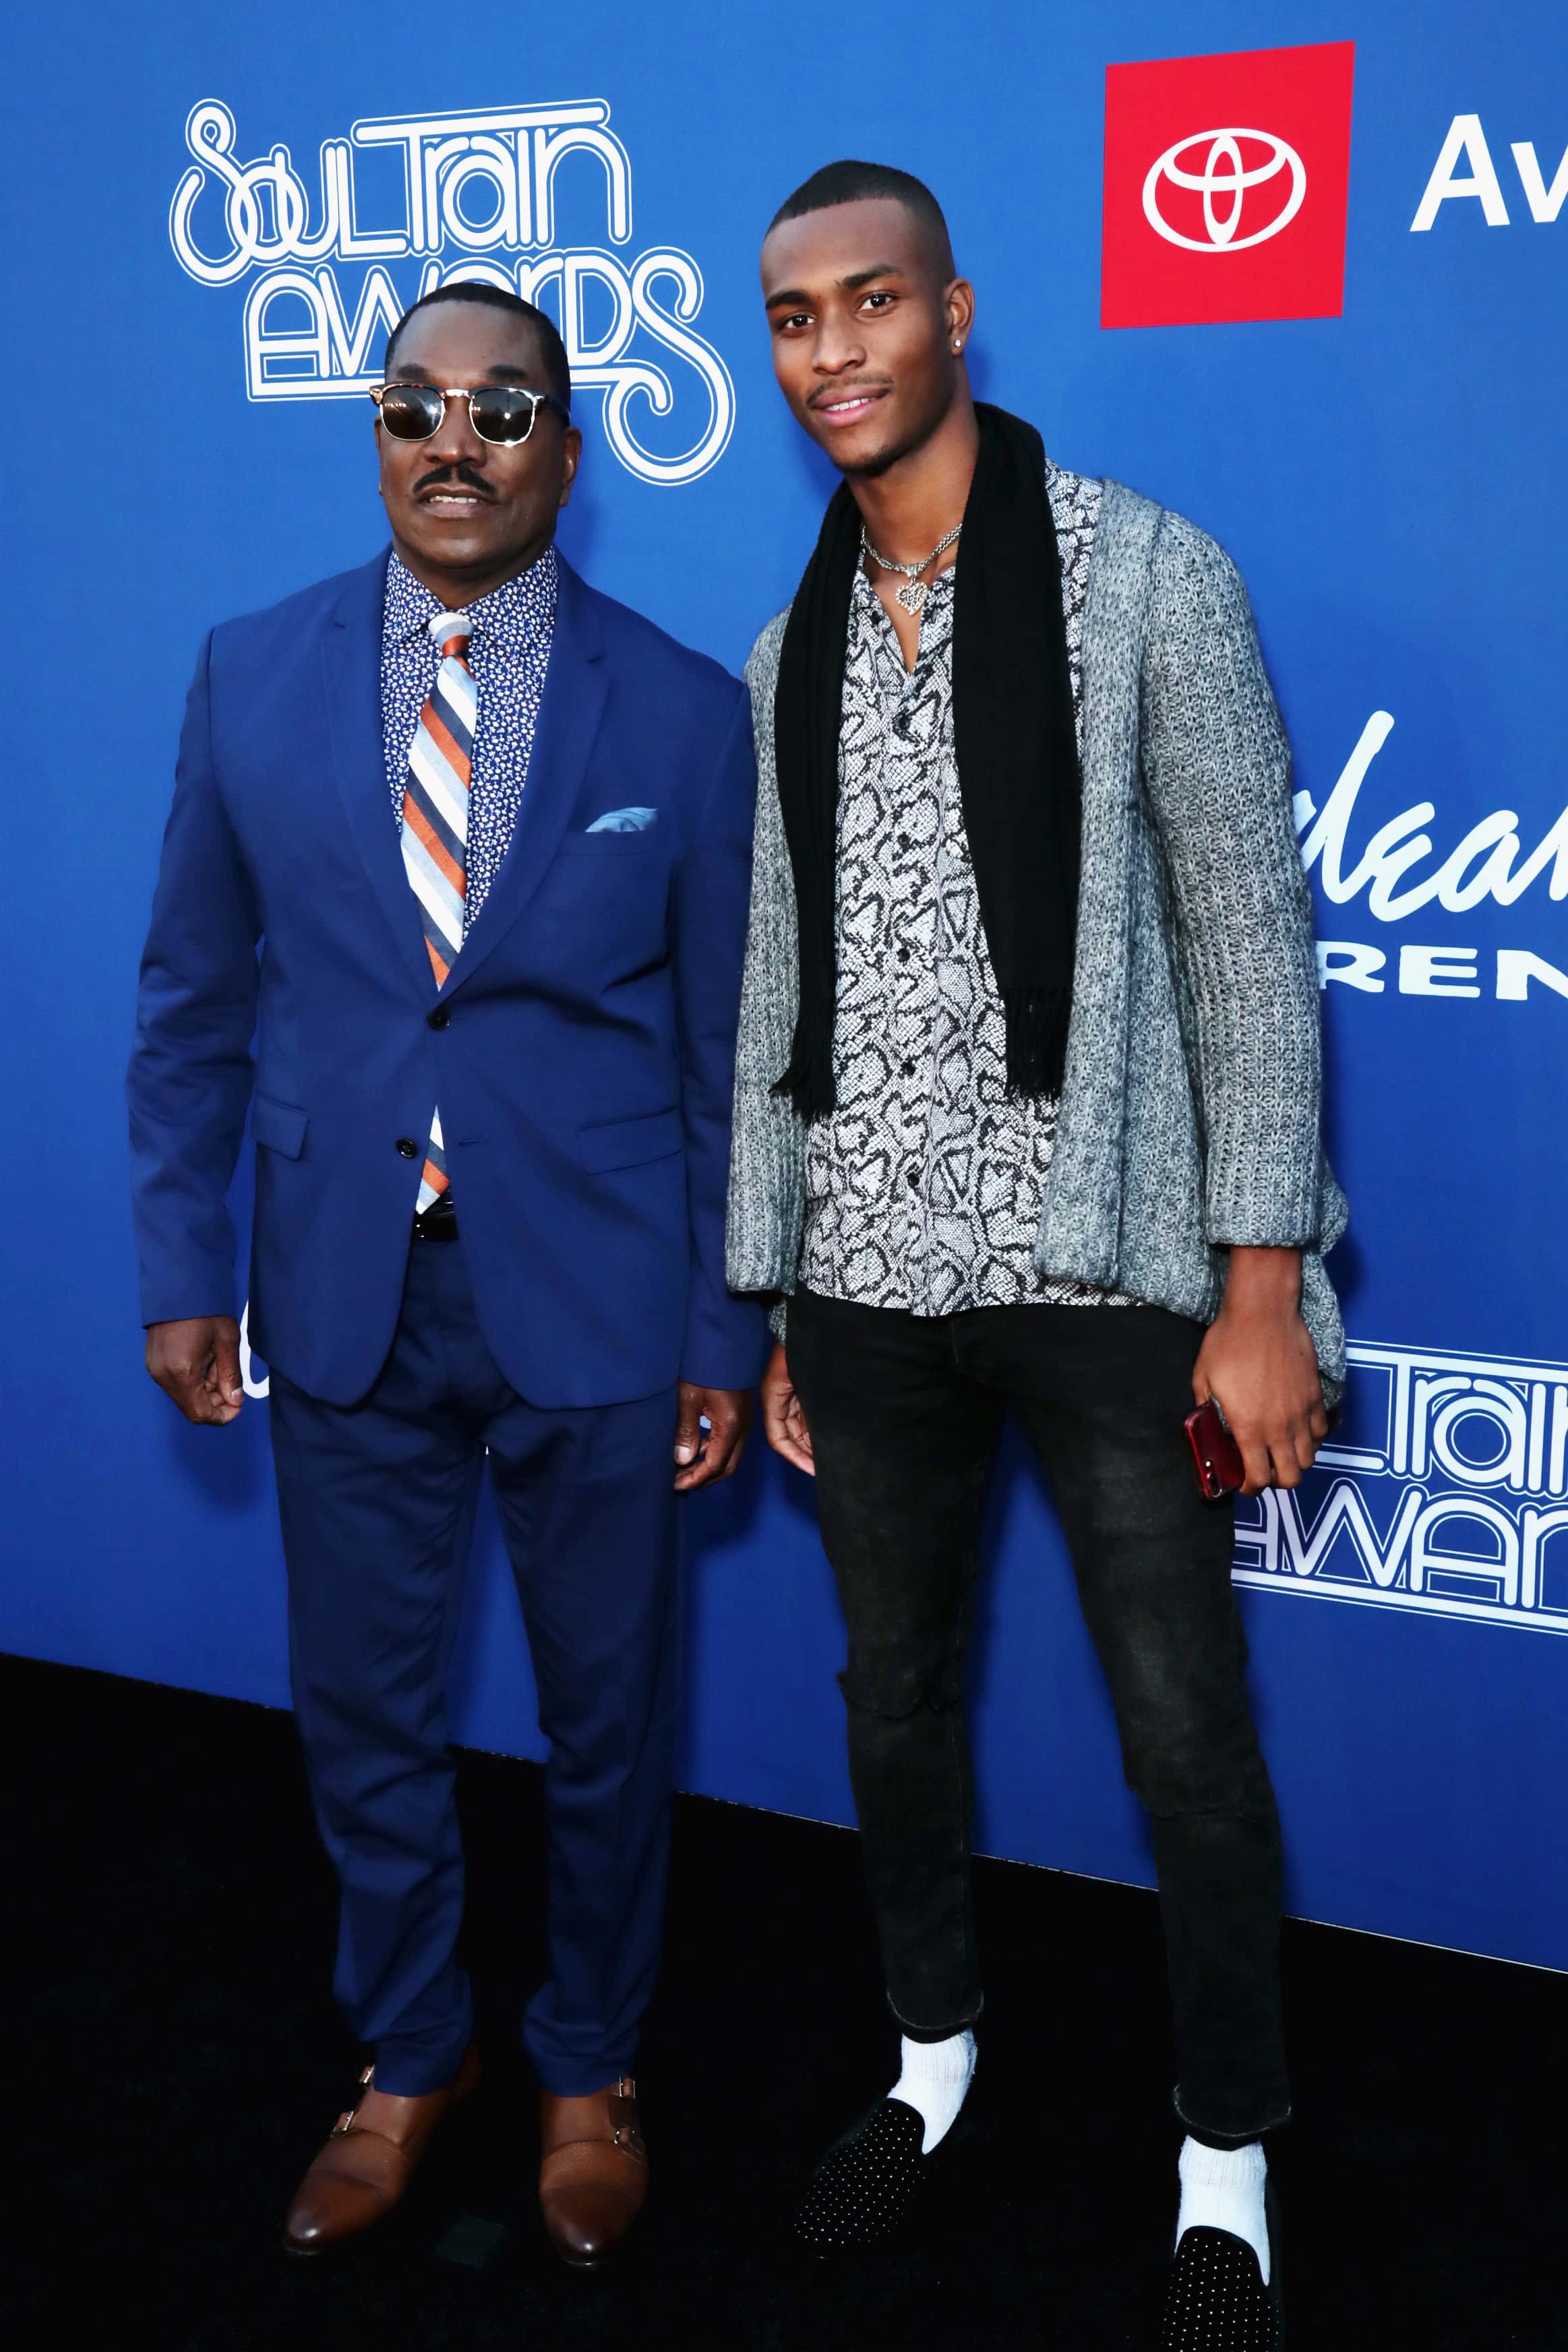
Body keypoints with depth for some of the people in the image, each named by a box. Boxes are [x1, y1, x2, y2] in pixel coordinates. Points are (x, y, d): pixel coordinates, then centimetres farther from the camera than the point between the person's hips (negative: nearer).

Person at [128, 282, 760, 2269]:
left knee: (605, 1722, 13)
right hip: (342, 1296, 2)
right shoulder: (253, 674, 2)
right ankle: (407, 2061, 41)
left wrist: (724, 1331, -1)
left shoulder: (684, 711, -3)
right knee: (361, 1713, 15)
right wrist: (181, 1267, 2)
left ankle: (590, 2072, 39)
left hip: (592, 1299, -1)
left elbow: (723, 1043, 0)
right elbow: (194, 999, 6)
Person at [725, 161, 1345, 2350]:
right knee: (896, 1696, 17)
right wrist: (780, 1310, 11)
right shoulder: (790, 651, 10)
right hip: (869, 1281, 5)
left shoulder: (1147, 578, -4)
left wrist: (1264, 1287, -11)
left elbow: (1249, 932, -7)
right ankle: (934, 2053, 39)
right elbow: (782, 988, 12)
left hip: (1100, 1273, -4)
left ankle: (1227, 2172, 24)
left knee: (1190, 1742, 3)